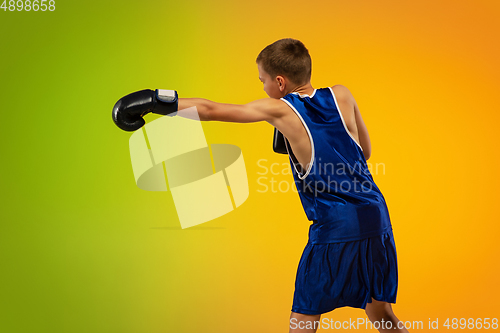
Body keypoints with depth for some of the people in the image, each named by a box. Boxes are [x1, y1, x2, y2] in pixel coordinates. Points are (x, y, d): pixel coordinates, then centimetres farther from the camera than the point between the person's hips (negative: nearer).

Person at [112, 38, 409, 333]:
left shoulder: (280, 110, -6)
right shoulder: (341, 95, 6)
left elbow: (210, 110, 0)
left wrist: (154, 101, 9)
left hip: (336, 230, -6)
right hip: (378, 220, 6)